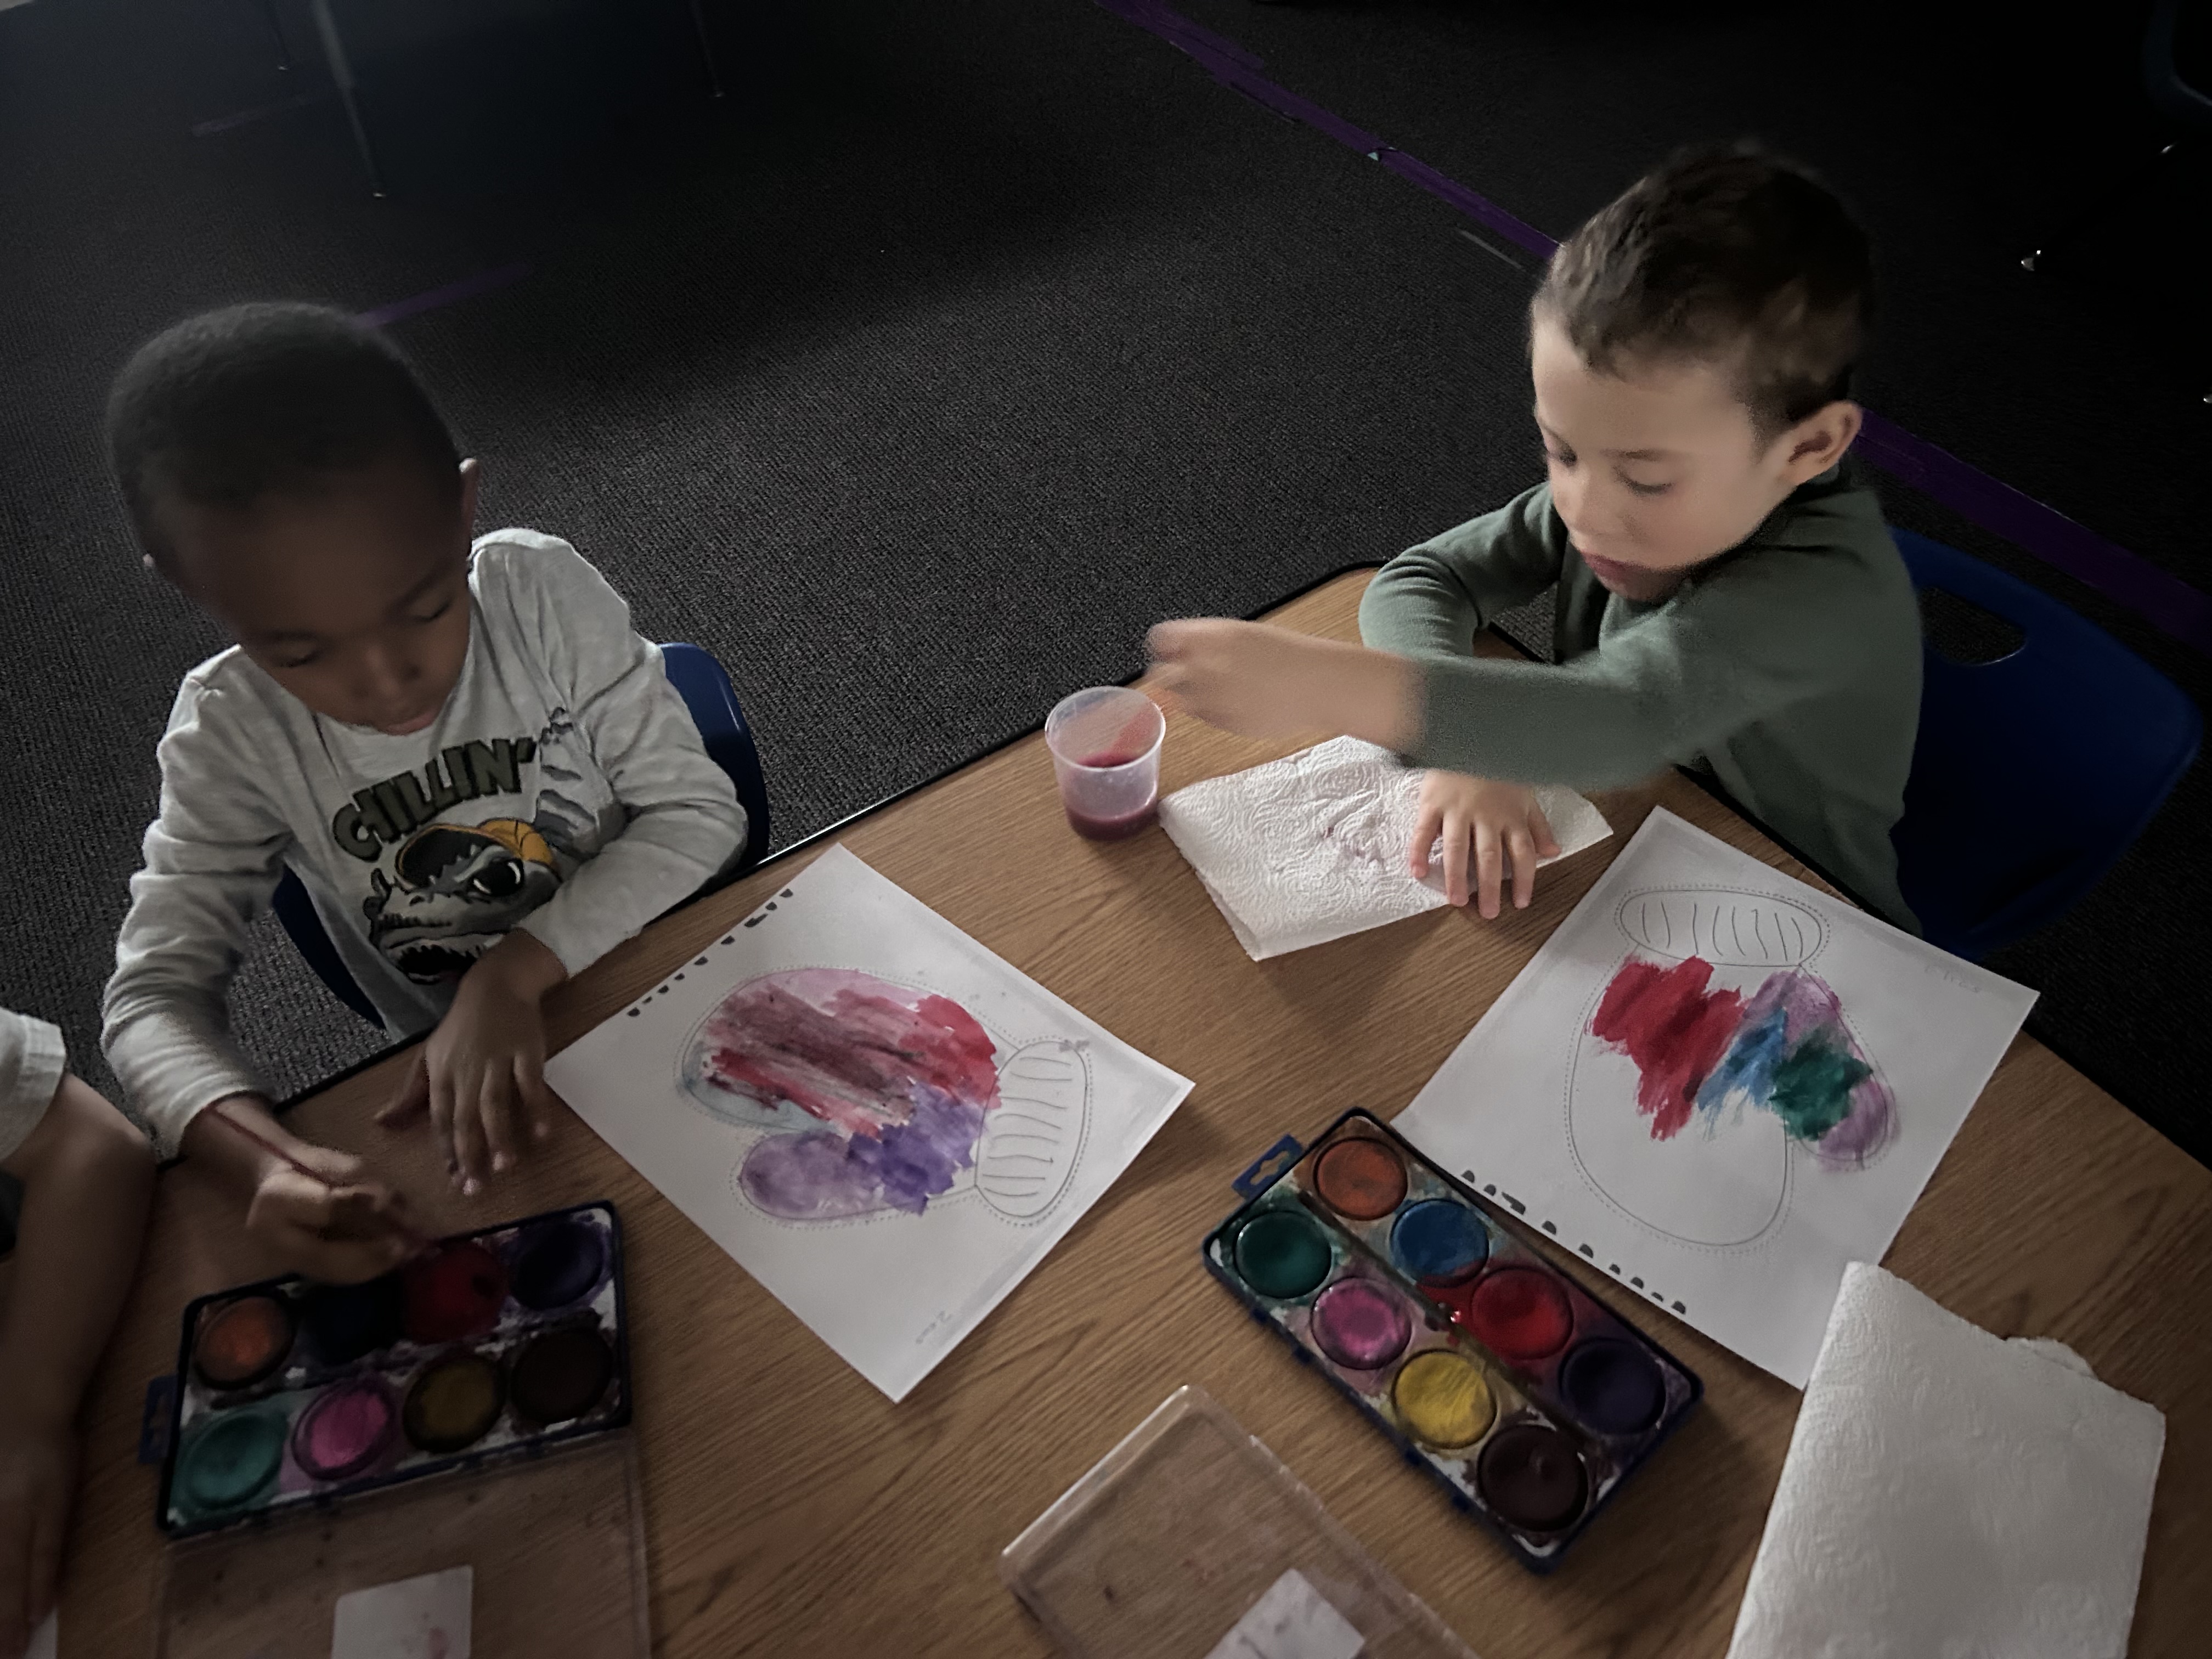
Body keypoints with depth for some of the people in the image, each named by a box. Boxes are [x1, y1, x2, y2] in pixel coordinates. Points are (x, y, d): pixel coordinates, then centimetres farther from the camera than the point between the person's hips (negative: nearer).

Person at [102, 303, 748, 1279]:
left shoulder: (541, 593, -17)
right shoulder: (230, 737, -14)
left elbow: (698, 813, -15)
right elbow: (154, 993, -12)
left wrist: (515, 970, -28)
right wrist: (259, 1157, -34)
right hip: (462, 1069, 1)